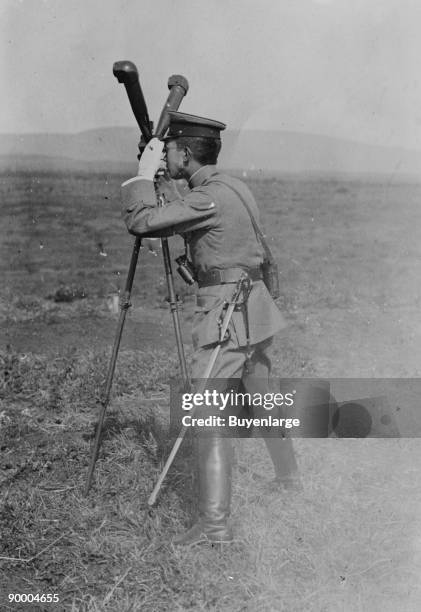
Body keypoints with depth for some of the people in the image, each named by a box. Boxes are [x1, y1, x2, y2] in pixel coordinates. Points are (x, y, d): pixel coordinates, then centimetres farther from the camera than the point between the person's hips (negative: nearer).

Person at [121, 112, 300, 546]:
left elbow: (140, 222, -23)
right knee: (262, 398, 24)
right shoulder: (231, 187, 12)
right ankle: (288, 476, 41)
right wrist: (159, 182, 16)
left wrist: (144, 173, -9)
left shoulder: (209, 197, -17)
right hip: (254, 308, 10)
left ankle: (214, 522, -8)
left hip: (226, 313, -10)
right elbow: (179, 219, 22)